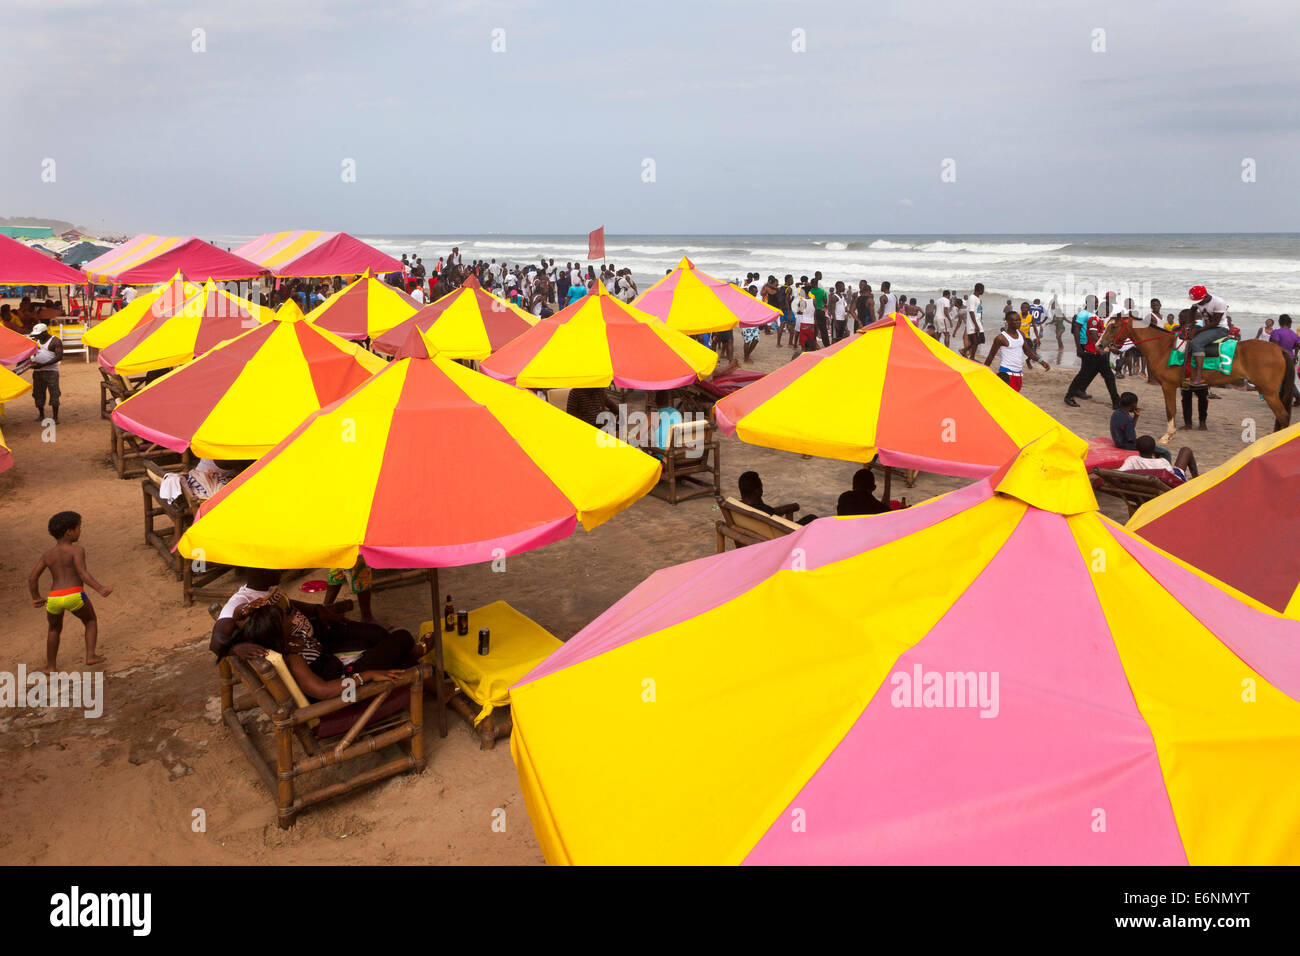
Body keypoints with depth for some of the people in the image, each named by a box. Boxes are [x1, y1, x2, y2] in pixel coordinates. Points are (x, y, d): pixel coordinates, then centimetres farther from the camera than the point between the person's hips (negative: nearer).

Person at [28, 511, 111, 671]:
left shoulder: (47, 555, 15)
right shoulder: (76, 550, -2)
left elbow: (32, 578, 15)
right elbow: (82, 573, -15)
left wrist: (36, 598, 27)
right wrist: (100, 588, -22)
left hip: (54, 598, 5)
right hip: (74, 596, -4)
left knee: (54, 628, 30)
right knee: (90, 621, 23)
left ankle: (51, 666, 35)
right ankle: (90, 655, 11)